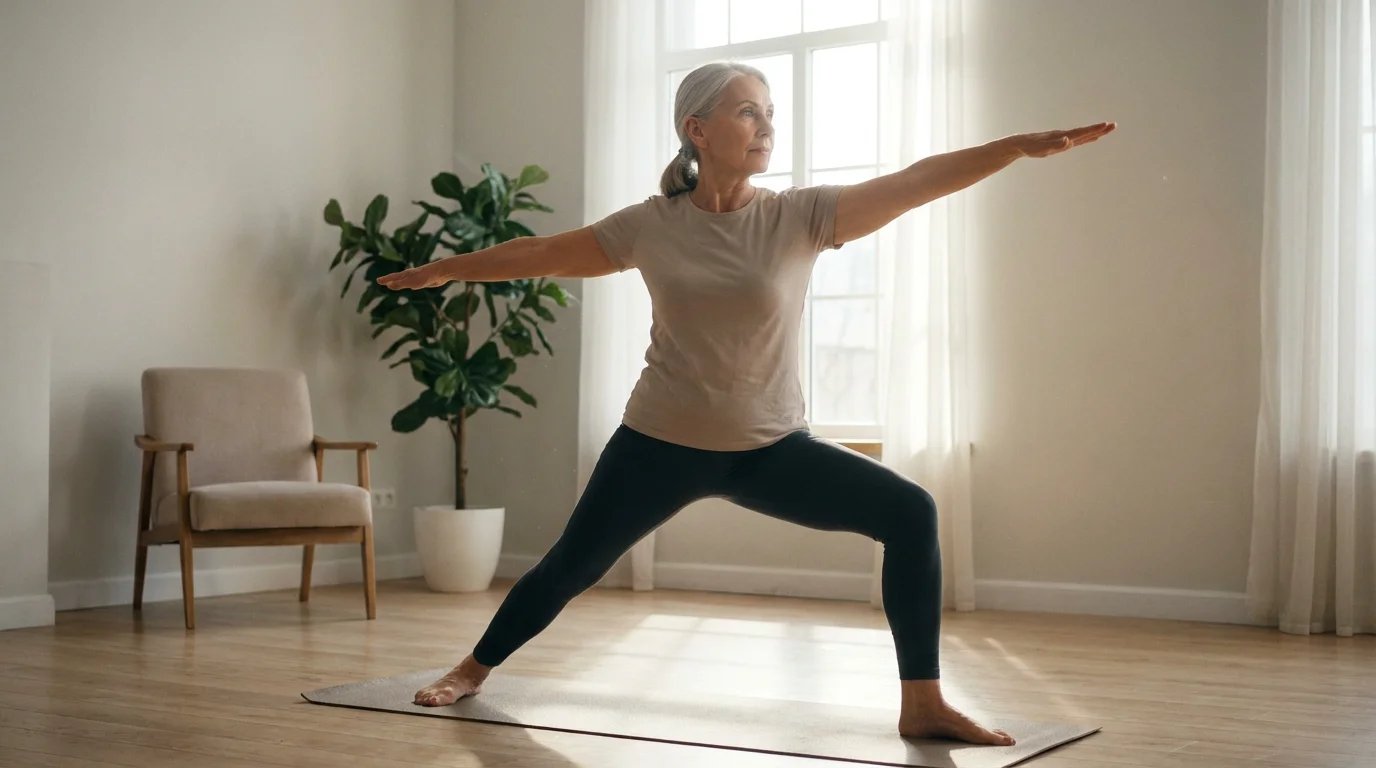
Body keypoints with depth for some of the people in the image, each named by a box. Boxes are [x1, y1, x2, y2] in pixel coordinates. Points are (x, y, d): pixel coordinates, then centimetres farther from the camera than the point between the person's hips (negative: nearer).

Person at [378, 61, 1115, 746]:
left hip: (771, 446, 0)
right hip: (661, 442, 0)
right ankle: (471, 671, 40)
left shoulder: (801, 216, -10)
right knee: (569, 568, 12)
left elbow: (914, 182, -20)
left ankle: (922, 703, -9)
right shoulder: (649, 226, -7)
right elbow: (539, 253, 6)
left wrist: (1020, 145, -30)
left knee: (910, 512, -18)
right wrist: (444, 269, 15)